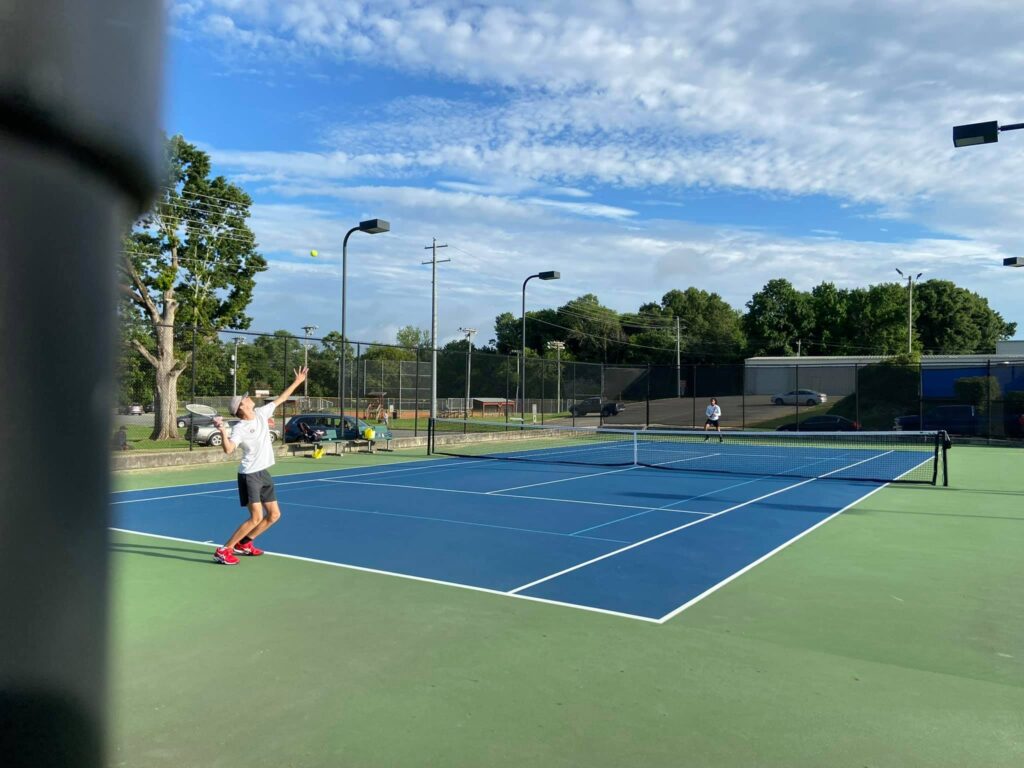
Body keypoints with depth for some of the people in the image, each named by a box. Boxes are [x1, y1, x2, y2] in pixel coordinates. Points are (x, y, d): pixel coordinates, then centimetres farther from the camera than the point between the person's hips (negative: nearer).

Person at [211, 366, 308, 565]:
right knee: (256, 517, -16)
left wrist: (297, 381, 19)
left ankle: (244, 544, 25)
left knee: (274, 515, 11)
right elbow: (228, 449, -30)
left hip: (264, 474, 8)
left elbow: (281, 398, 15)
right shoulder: (239, 429, -16)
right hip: (249, 475, -8)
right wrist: (223, 431, -44)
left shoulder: (261, 413, 5)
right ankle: (223, 550, -6)